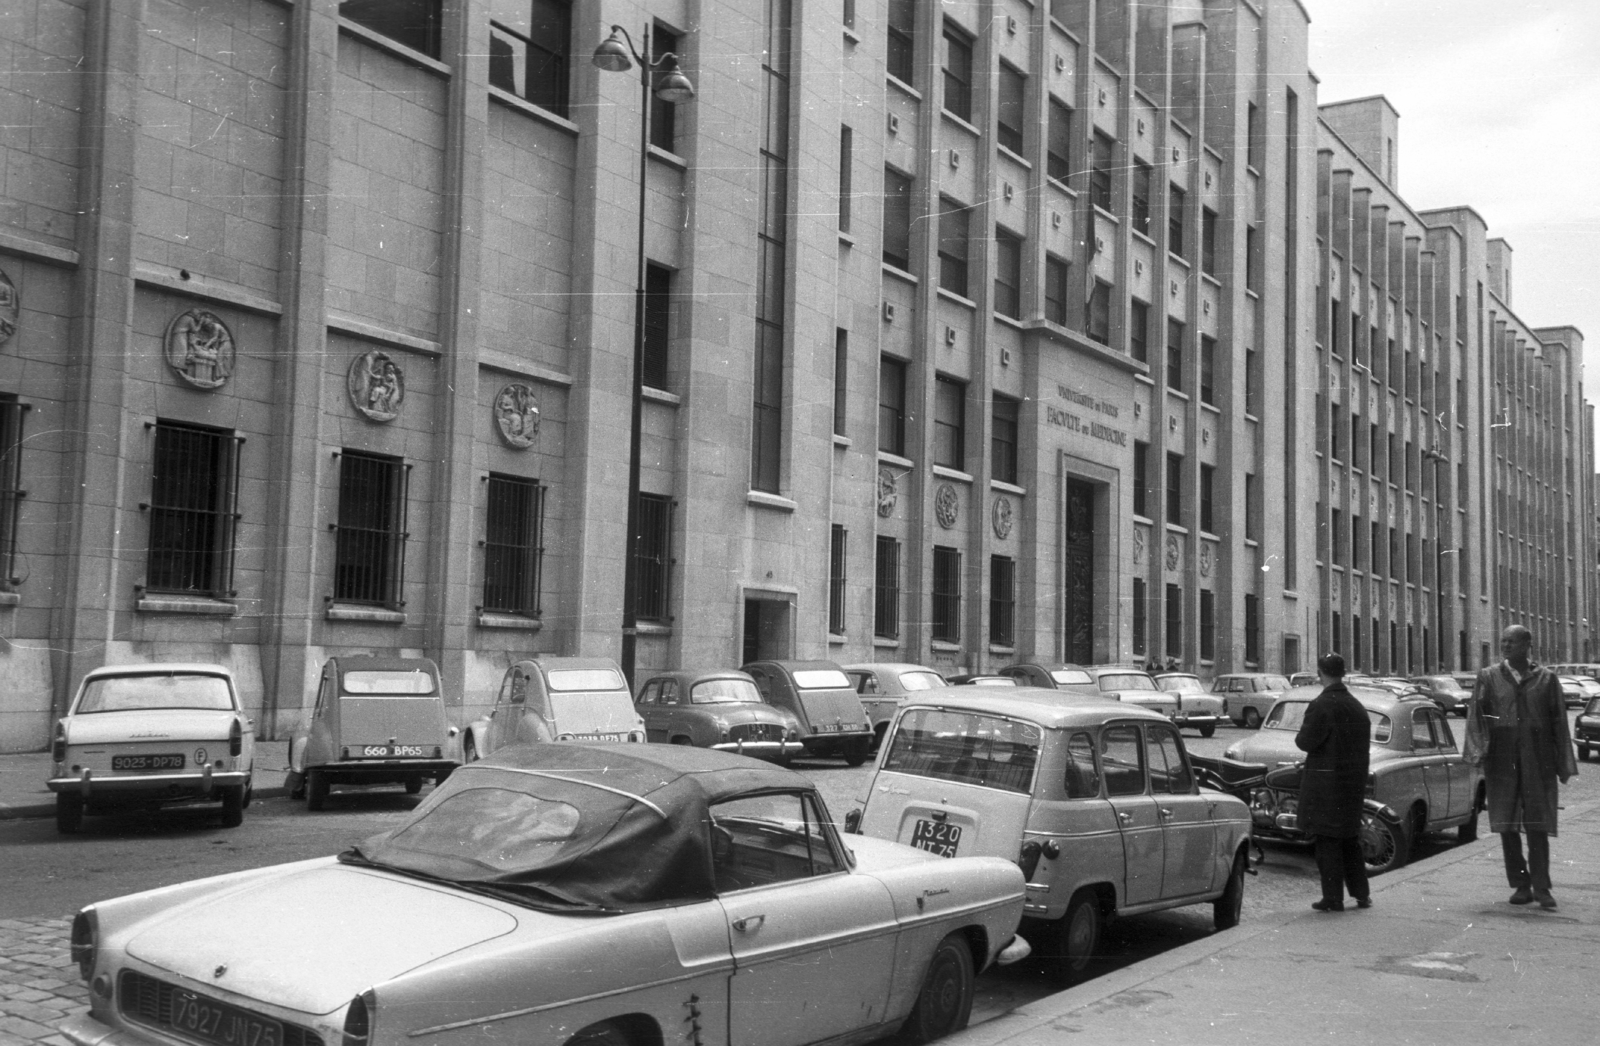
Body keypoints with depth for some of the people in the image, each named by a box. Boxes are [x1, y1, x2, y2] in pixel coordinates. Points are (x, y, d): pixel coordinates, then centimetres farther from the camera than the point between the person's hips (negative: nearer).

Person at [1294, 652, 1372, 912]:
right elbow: (1365, 746, 13)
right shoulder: (1357, 707, 8)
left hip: (1325, 783, -7)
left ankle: (1333, 898, 2)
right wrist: (1358, 778, 19)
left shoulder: (1321, 706, -16)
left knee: (1328, 842, 0)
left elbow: (1306, 742, -19)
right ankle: (1361, 893, 23)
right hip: (1354, 781, 7)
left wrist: (1301, 732, 2)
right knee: (1350, 839, 18)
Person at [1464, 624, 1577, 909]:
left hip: (1537, 761, -1)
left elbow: (1559, 723, 6)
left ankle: (1541, 886, 3)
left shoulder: (1546, 679, 5)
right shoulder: (1488, 677, 6)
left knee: (1537, 824, -3)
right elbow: (1476, 715, 0)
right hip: (1501, 761, 1)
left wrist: (1563, 766, 2)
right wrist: (1478, 750, -15)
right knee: (1507, 824, 3)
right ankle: (1520, 885, 13)